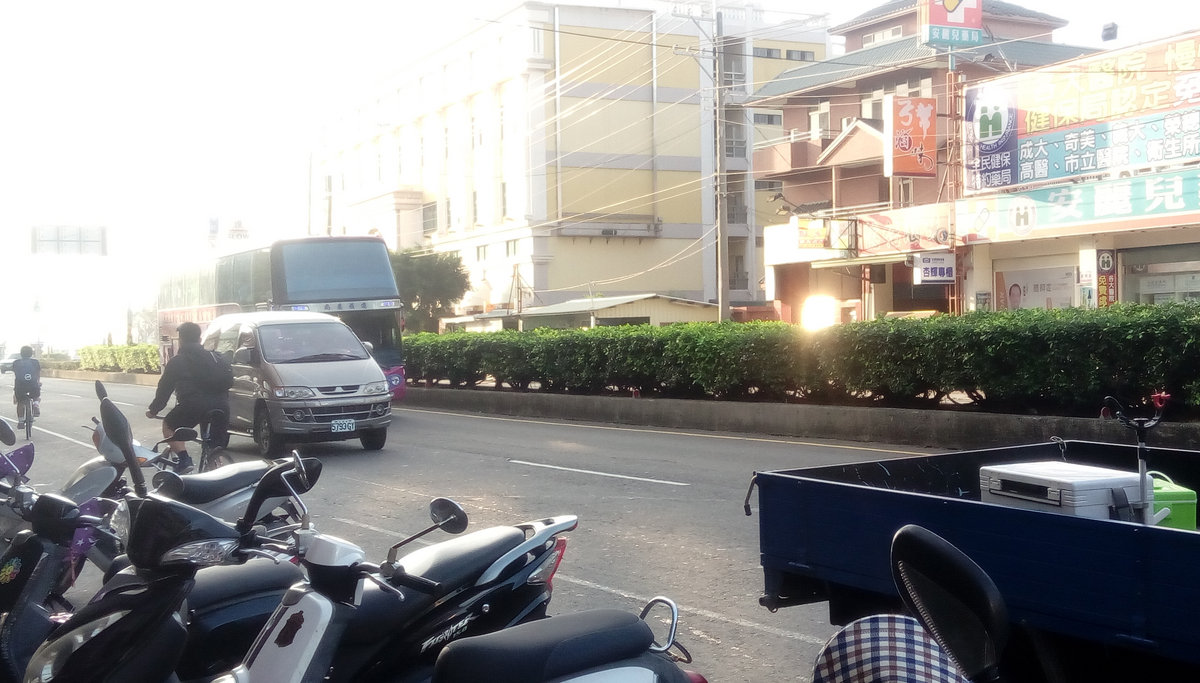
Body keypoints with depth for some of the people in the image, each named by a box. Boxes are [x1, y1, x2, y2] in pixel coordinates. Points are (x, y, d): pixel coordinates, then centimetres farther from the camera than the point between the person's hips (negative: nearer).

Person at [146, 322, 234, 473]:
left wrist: (153, 409, 25)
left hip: (194, 405, -4)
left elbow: (164, 388, 13)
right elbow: (228, 380, 24)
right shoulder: (215, 357, 23)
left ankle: (184, 459, 3)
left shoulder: (177, 361, 11)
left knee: (169, 426, 19)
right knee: (219, 446, 18)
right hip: (221, 405, 4)